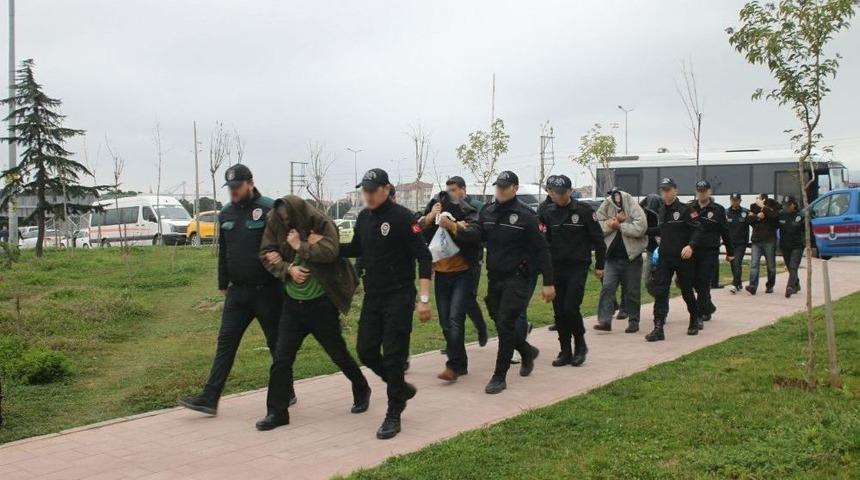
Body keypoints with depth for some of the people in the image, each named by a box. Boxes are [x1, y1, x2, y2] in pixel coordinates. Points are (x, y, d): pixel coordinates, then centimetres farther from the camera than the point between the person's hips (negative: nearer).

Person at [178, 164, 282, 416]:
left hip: (267, 291, -5)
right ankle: (210, 398, 2)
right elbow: (223, 252, 16)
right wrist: (223, 284, 18)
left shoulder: (269, 209, -11)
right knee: (226, 341, 2)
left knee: (277, 343, 7)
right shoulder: (226, 213, 9)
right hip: (237, 291, 6)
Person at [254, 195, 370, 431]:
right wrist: (288, 268, -16)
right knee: (282, 357, -1)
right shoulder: (276, 224, 0)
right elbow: (267, 254, -1)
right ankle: (277, 412, 8)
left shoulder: (322, 224, -14)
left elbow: (329, 252, -29)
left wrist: (300, 246, -20)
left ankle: (361, 391, 36)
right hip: (293, 302, 4)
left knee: (338, 352, 11)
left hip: (321, 303, -4)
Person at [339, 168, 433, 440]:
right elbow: (356, 250, 23)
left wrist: (424, 299, -21)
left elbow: (424, 257, -16)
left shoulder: (402, 217, -14)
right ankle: (401, 388, 30)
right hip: (372, 297, 7)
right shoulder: (364, 218, 8)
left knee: (393, 356, -4)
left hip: (399, 297, -7)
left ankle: (394, 415, 8)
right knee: (366, 351, 7)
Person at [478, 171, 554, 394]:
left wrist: (548, 283, -11)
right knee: (499, 323, 12)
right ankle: (527, 352, 39)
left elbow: (541, 250, -9)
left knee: (505, 325, -10)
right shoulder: (487, 212, 7)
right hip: (494, 277, 6)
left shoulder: (525, 216, -10)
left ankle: (499, 377, -1)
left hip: (516, 278, -6)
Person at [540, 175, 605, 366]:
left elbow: (598, 239, 0)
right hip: (556, 268, 4)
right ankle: (565, 352, 17)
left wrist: (599, 265, -1)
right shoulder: (547, 213, 6)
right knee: (559, 311, 5)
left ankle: (580, 345, 11)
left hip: (578, 267, -4)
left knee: (570, 308, -13)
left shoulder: (584, 211, -5)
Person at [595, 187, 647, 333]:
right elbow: (599, 228, -2)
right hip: (612, 257, 3)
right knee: (607, 287, -6)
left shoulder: (633, 208, -8)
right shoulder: (605, 208, 4)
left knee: (632, 291, 6)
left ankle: (633, 321, 18)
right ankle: (604, 320, -6)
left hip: (632, 256, -3)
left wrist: (619, 225, -15)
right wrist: (614, 221, -16)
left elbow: (640, 227, -21)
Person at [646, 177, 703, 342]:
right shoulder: (661, 211, 12)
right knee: (660, 292, -7)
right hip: (664, 257, 5)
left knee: (687, 291, 8)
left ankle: (694, 321, 31)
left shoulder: (685, 210, -8)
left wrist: (691, 246, -27)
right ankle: (658, 328, -9)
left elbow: (697, 229, -14)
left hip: (683, 257, -5)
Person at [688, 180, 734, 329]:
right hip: (693, 251, 3)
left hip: (710, 253, -3)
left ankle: (700, 316, -5)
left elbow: (725, 232, 5)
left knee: (704, 284, -7)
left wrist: (730, 252, 9)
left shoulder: (718, 210, 1)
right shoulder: (689, 208, 4)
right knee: (695, 282, 11)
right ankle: (709, 307, 34)